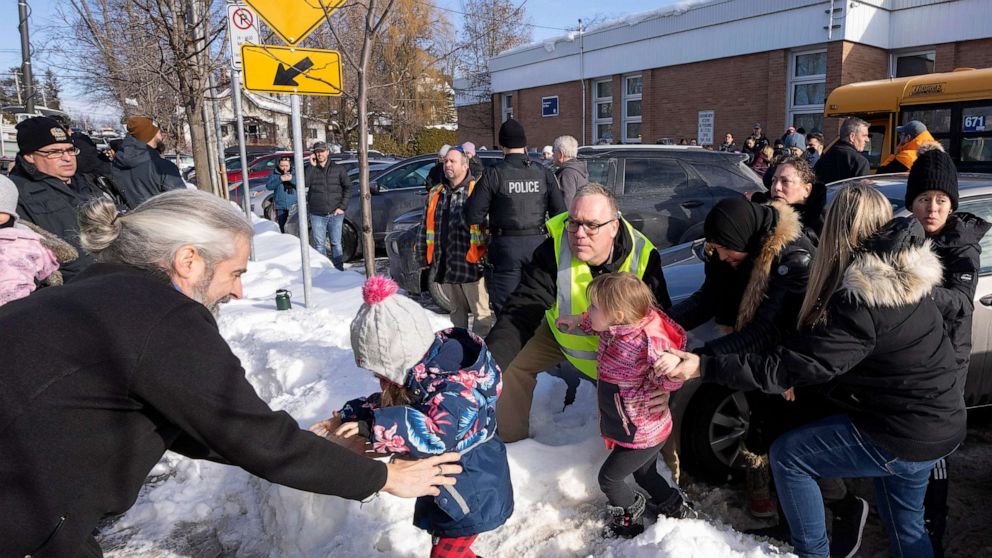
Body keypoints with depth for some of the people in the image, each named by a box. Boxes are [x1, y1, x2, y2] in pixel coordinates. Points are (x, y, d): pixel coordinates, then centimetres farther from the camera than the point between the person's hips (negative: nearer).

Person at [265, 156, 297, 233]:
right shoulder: (274, 174, 4)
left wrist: (292, 179, -23)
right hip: (281, 207, 1)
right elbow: (268, 186, -8)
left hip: (294, 206, -1)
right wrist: (280, 179, -20)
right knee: (282, 228, 6)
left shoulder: (295, 173, 4)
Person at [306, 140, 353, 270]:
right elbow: (304, 184, -13)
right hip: (317, 215, 1)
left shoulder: (338, 169, 5)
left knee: (336, 244, 6)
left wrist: (342, 207, -5)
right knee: (320, 245, 6)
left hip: (335, 214, -1)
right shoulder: (311, 170, 5)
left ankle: (339, 271, 14)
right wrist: (312, 166, -12)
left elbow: (348, 187, 4)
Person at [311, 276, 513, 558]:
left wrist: (373, 427, -47)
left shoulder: (453, 389, -34)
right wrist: (346, 418, 4)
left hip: (470, 494, -9)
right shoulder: (419, 375, -4)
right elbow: (387, 402, 11)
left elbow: (435, 434, -49)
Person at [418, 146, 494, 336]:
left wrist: (487, 256, -15)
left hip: (471, 264, -6)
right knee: (457, 310, 19)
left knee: (481, 311, 2)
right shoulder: (435, 193, 14)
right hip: (444, 265, 6)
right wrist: (423, 254, 14)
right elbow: (425, 226, 19)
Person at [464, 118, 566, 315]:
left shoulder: (493, 175, -7)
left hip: (506, 247, -3)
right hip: (537, 245, 4)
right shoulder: (544, 174, 3)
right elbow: (560, 212, 3)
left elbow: (472, 217, -9)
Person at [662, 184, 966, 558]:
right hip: (939, 423, 9)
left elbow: (789, 366, -29)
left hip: (902, 436, -9)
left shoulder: (862, 299, -28)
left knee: (787, 456, 2)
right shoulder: (904, 273, 0)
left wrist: (704, 367, -29)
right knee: (906, 528, 25)